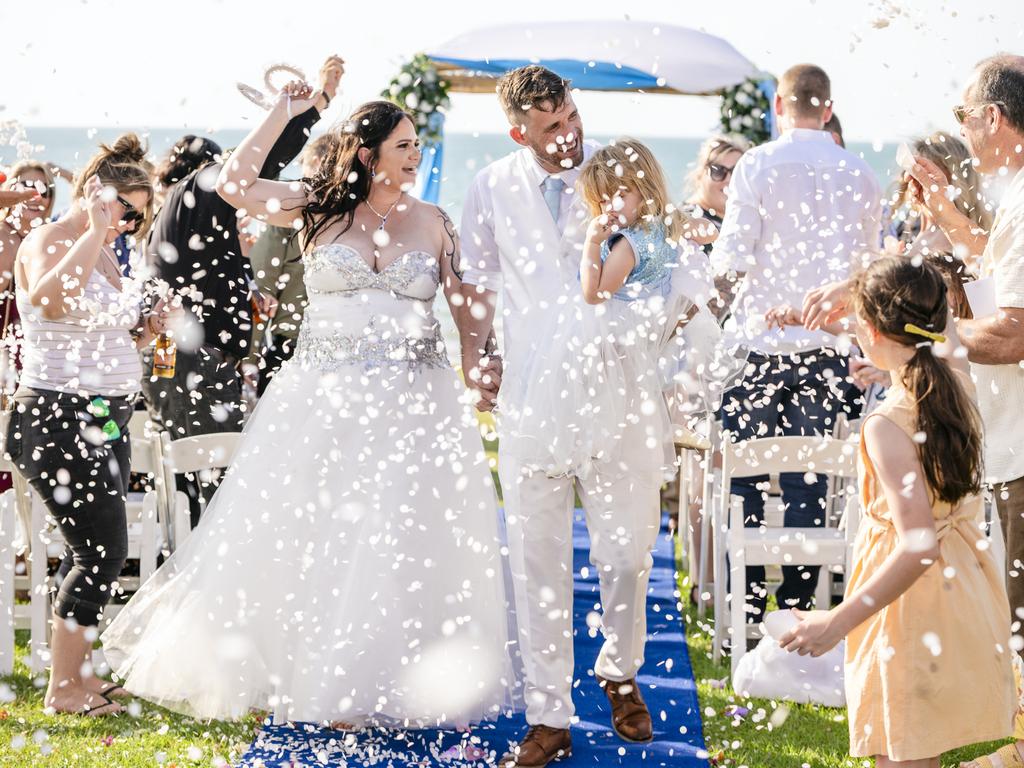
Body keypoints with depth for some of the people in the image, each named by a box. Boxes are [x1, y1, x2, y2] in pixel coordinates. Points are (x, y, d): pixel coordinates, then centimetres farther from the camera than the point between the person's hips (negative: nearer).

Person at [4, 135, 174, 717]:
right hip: (58, 418, -9)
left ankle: (77, 673, 19)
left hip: (107, 422, 9)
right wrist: (95, 230, -30)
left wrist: (144, 332, 7)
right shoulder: (48, 242, -10)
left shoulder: (105, 255, 16)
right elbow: (50, 298, -34)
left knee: (93, 552, 10)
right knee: (104, 550, -11)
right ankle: (63, 690, -3)